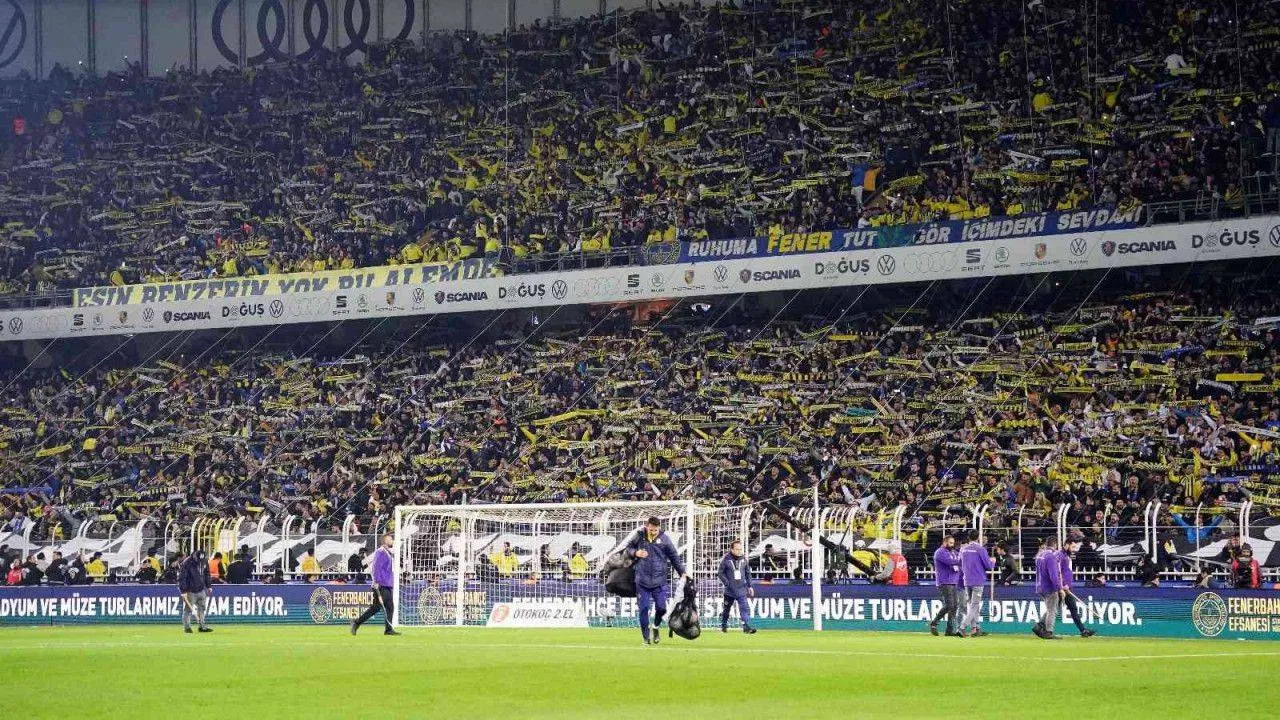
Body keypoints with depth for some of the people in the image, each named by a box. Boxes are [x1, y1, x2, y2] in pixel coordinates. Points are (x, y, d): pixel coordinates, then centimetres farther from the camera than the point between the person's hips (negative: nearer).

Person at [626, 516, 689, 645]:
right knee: (643, 609, -2)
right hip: (642, 581, 0)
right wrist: (635, 553, -7)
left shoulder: (664, 539, -1)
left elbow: (674, 556, 5)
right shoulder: (639, 536, 1)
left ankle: (656, 626, 27)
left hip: (660, 581, 0)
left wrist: (682, 572, 0)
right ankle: (646, 637, 10)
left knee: (661, 607, -4)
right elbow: (628, 548, 15)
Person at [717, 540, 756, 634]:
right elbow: (721, 573, -4)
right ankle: (723, 625, 30)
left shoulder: (743, 559, 5)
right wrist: (727, 583, -13)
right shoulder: (725, 559, -6)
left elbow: (748, 573, 15)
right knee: (726, 608, 12)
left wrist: (749, 586, 12)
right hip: (729, 590, -2)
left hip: (741, 589, 2)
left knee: (745, 608, -12)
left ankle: (747, 627, -15)